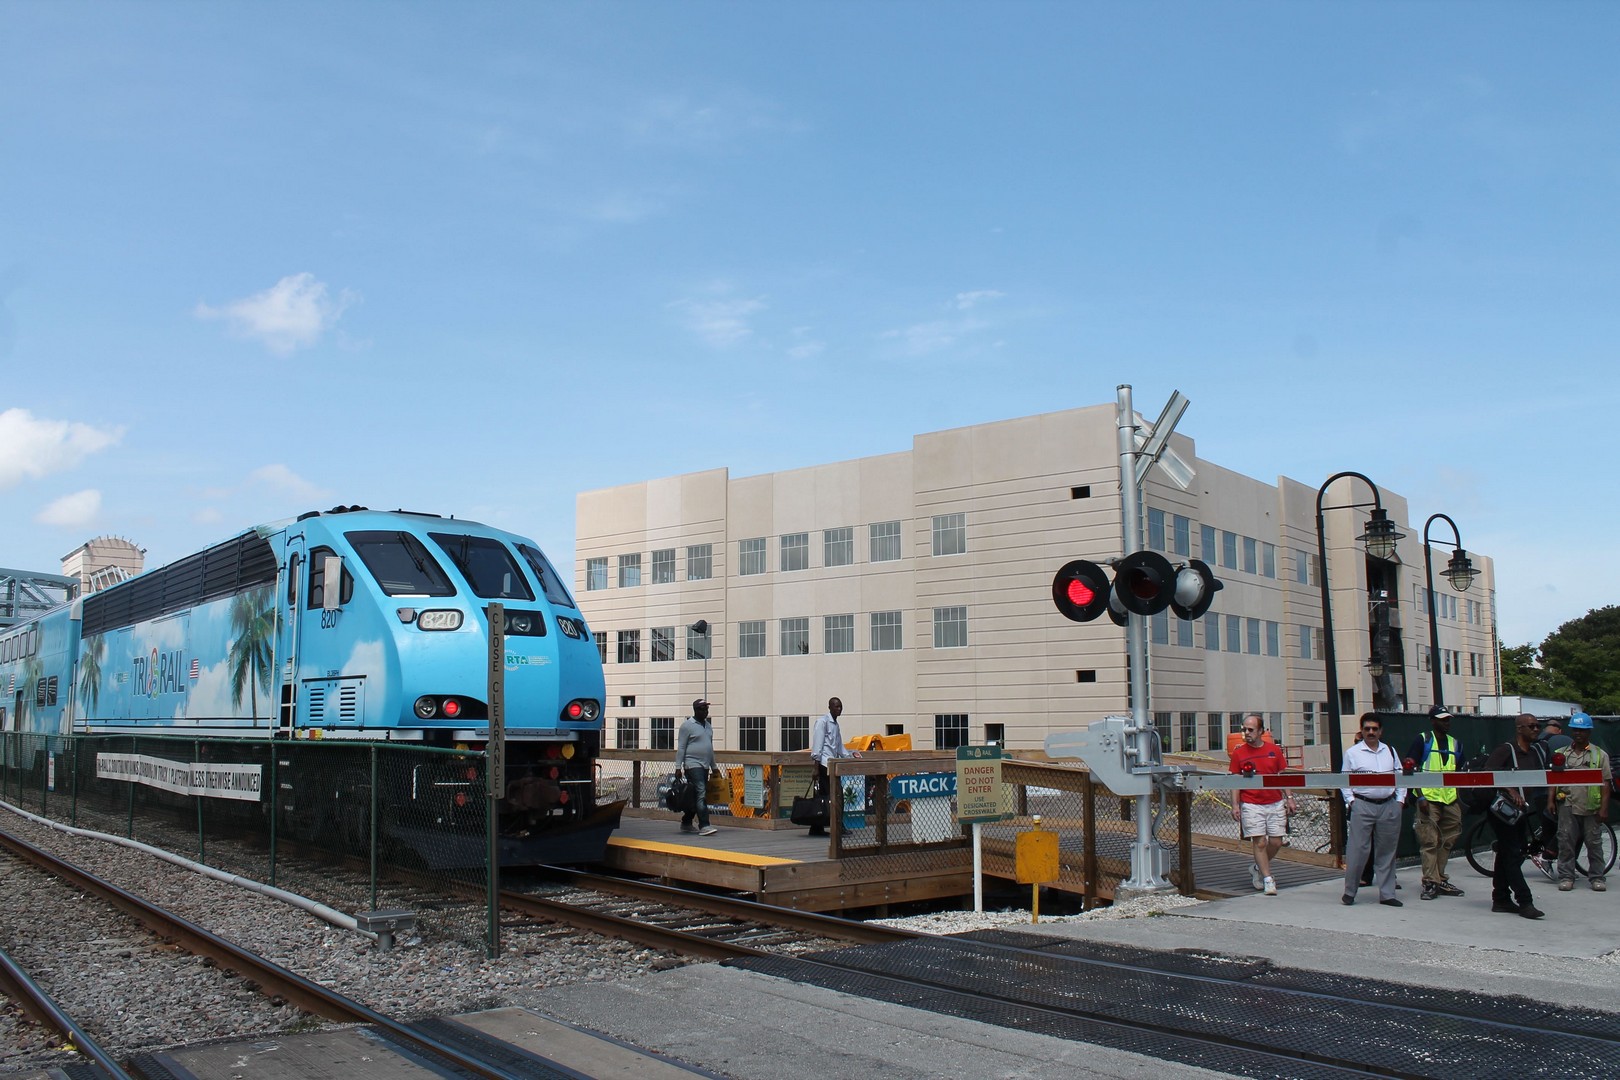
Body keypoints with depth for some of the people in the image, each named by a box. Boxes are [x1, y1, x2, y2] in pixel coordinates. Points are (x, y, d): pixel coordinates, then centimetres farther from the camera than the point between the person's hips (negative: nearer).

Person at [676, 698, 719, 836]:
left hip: (704, 767, 8)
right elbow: (681, 747, -8)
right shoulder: (687, 725, -6)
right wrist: (678, 767, -13)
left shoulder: (707, 725, 17)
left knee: (694, 798, 11)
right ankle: (704, 826, -19)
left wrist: (714, 767, 22)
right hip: (693, 765, -8)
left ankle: (686, 823, 21)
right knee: (701, 795, -16)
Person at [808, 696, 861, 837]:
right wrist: (816, 765, -16)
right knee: (833, 795, -11)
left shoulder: (836, 725, 22)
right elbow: (817, 743, -11)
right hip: (824, 763, -9)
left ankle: (816, 828, 11)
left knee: (823, 796, 8)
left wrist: (852, 753, 5)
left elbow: (840, 749, 23)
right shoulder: (822, 721, -5)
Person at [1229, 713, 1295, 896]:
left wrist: (1289, 798, 5)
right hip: (1251, 805, -2)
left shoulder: (1274, 750, 4)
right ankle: (1268, 879, 5)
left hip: (1276, 804, 3)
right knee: (1260, 842, -5)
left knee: (1276, 842, 3)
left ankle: (1258, 867, 27)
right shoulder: (1238, 752, -1)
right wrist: (1235, 805, -5)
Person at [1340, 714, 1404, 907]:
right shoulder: (1352, 753, 3)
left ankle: (1386, 894, 16)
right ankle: (1349, 891, 4)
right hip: (1362, 806, -4)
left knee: (1387, 851, 8)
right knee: (1357, 849, -6)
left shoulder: (1390, 751, 14)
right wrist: (1351, 801, -6)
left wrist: (1400, 800, 6)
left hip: (1389, 806, 4)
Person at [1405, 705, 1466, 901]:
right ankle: (1430, 882, -5)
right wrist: (1420, 797, -12)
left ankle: (1440, 880, 20)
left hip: (1451, 800, 6)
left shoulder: (1455, 744, 16)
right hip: (1429, 799, -6)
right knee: (1429, 841, -8)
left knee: (1447, 841, 10)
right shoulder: (1423, 741, 0)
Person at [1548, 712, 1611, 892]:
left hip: (1591, 807, -1)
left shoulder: (1600, 754, 7)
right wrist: (1550, 801, -1)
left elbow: (1605, 784, 2)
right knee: (1565, 842, -1)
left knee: (1594, 842, 4)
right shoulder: (1561, 754, 12)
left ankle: (1597, 877, 13)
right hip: (1567, 805, 1)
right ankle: (1566, 877, 4)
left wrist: (1604, 808, -5)